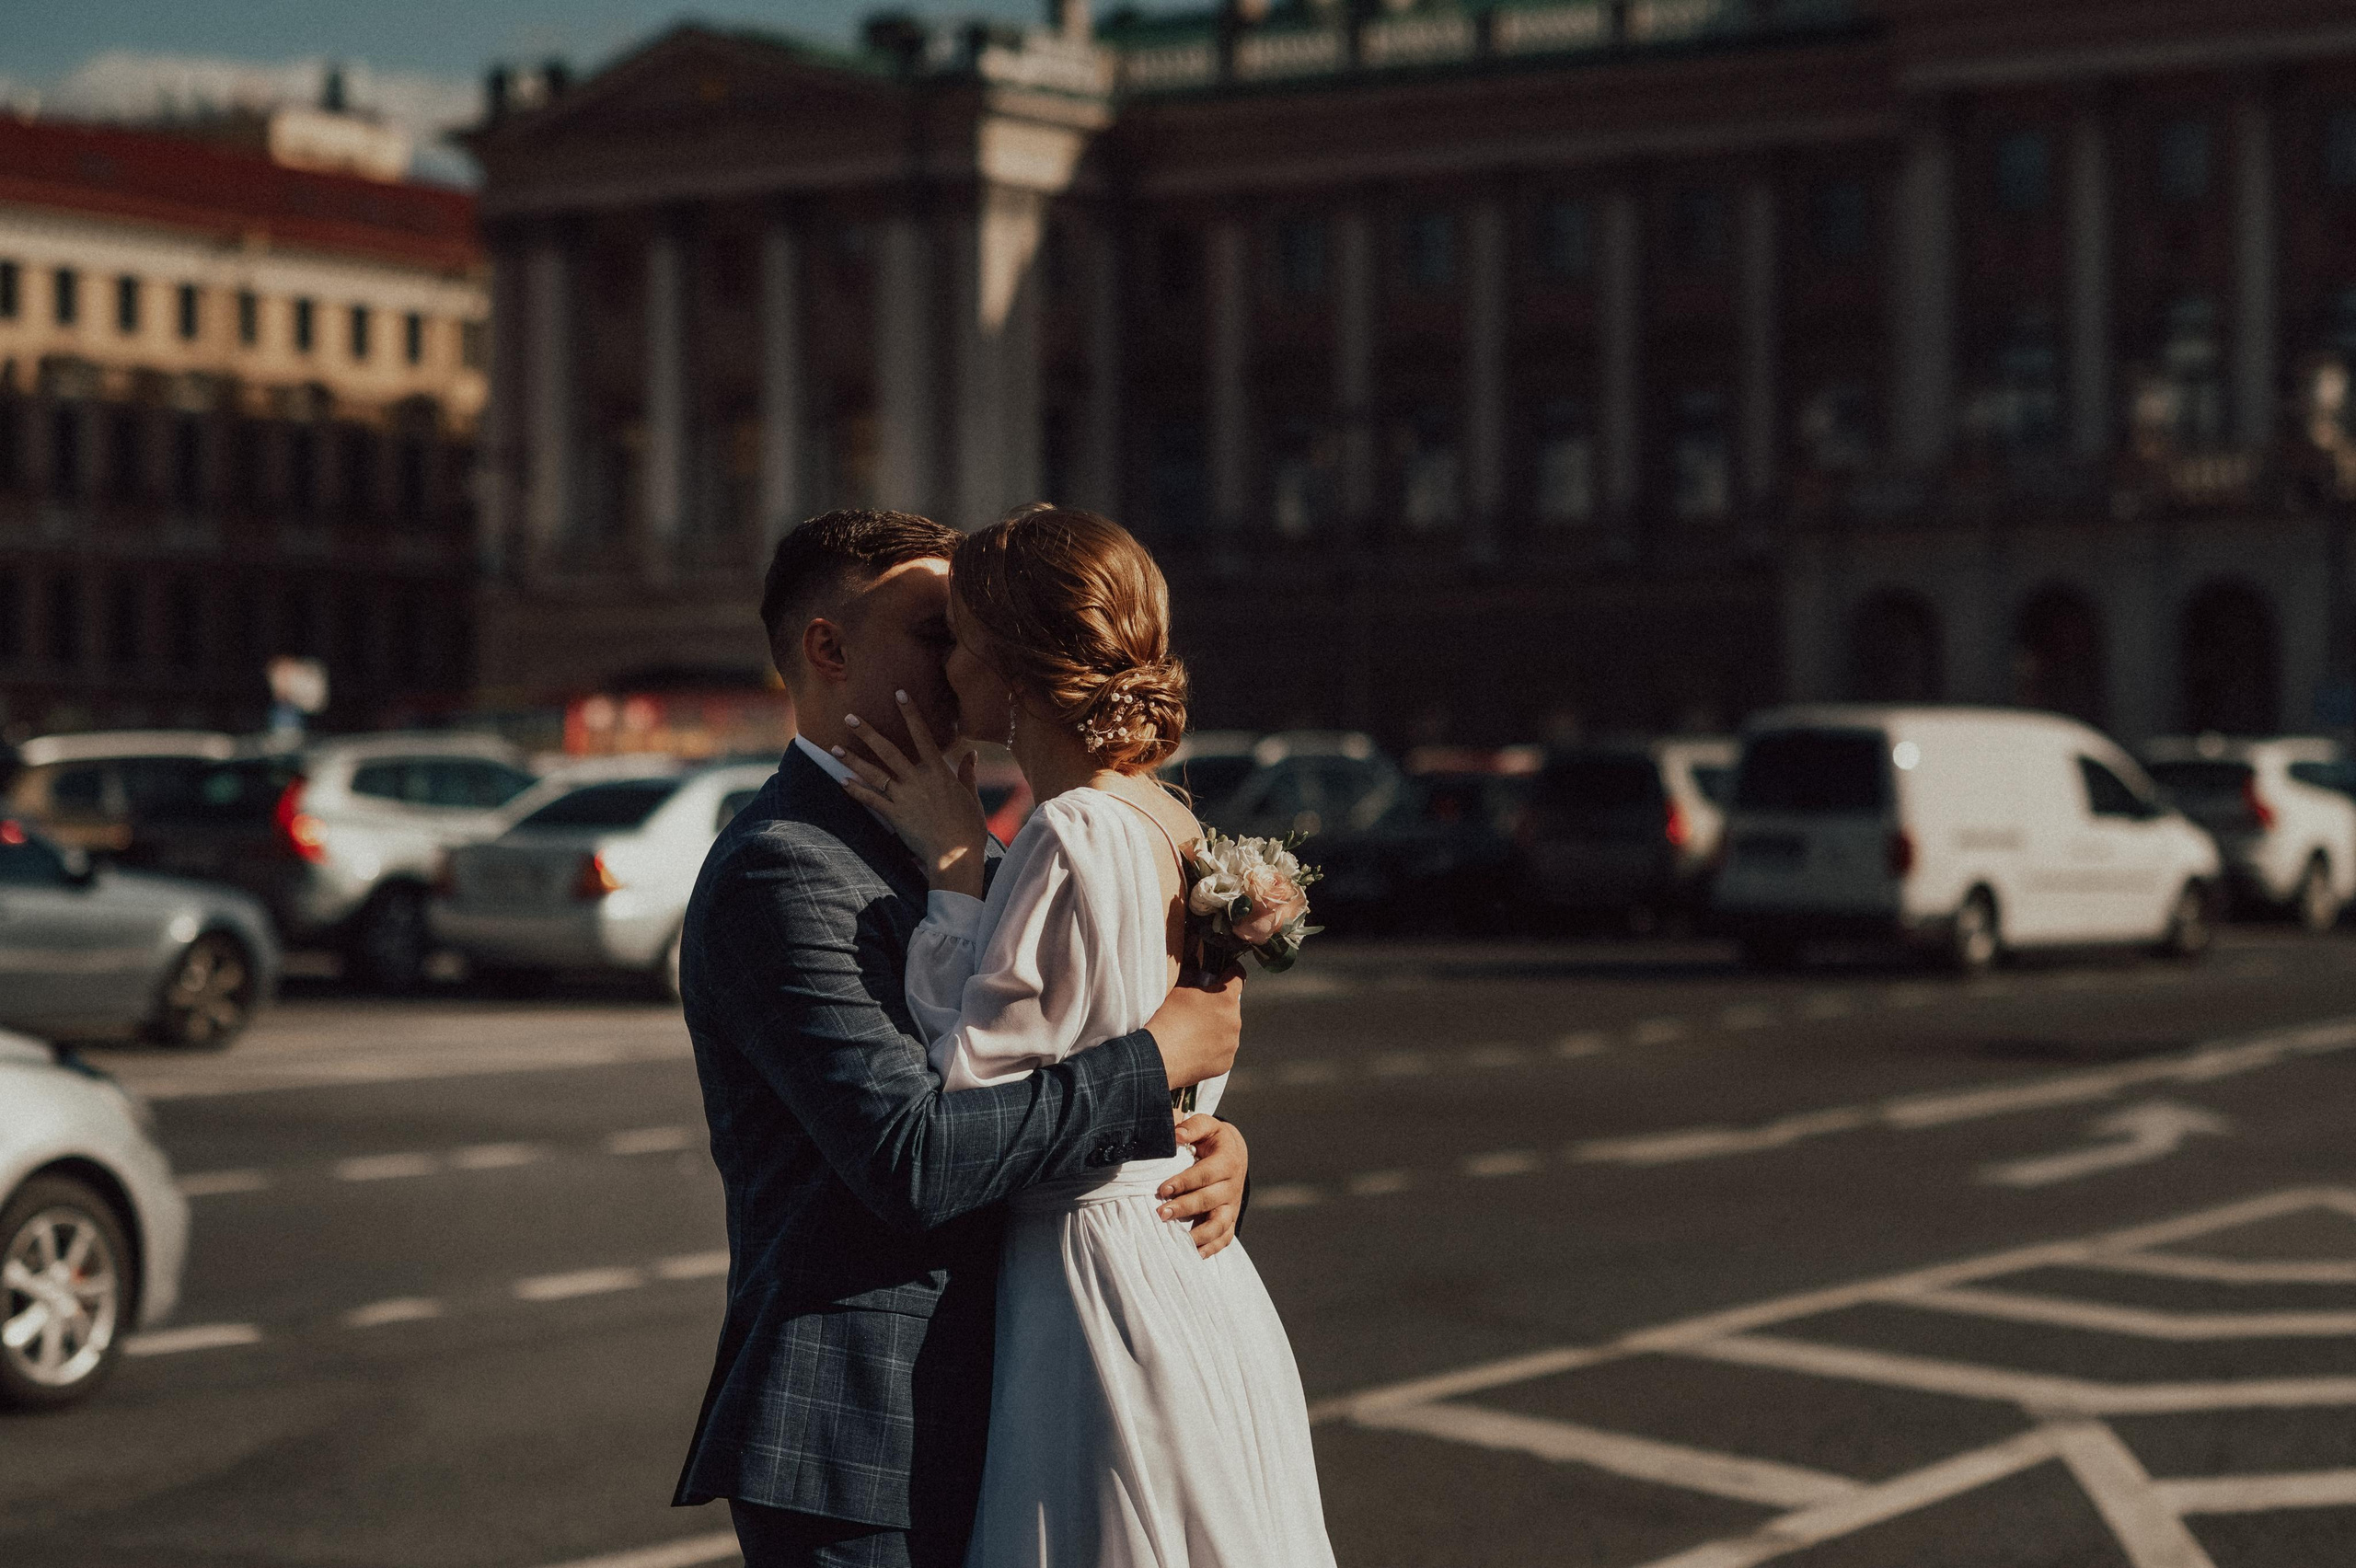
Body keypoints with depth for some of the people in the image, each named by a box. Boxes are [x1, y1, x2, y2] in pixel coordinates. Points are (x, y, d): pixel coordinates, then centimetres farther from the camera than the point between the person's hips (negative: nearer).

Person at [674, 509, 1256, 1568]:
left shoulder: (929, 855, 17)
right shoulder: (780, 870, -14)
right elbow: (909, 1158, -24)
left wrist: (1212, 1144, -2)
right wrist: (1159, 1054, -14)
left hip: (954, 1429, 9)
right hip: (851, 1450, -9)